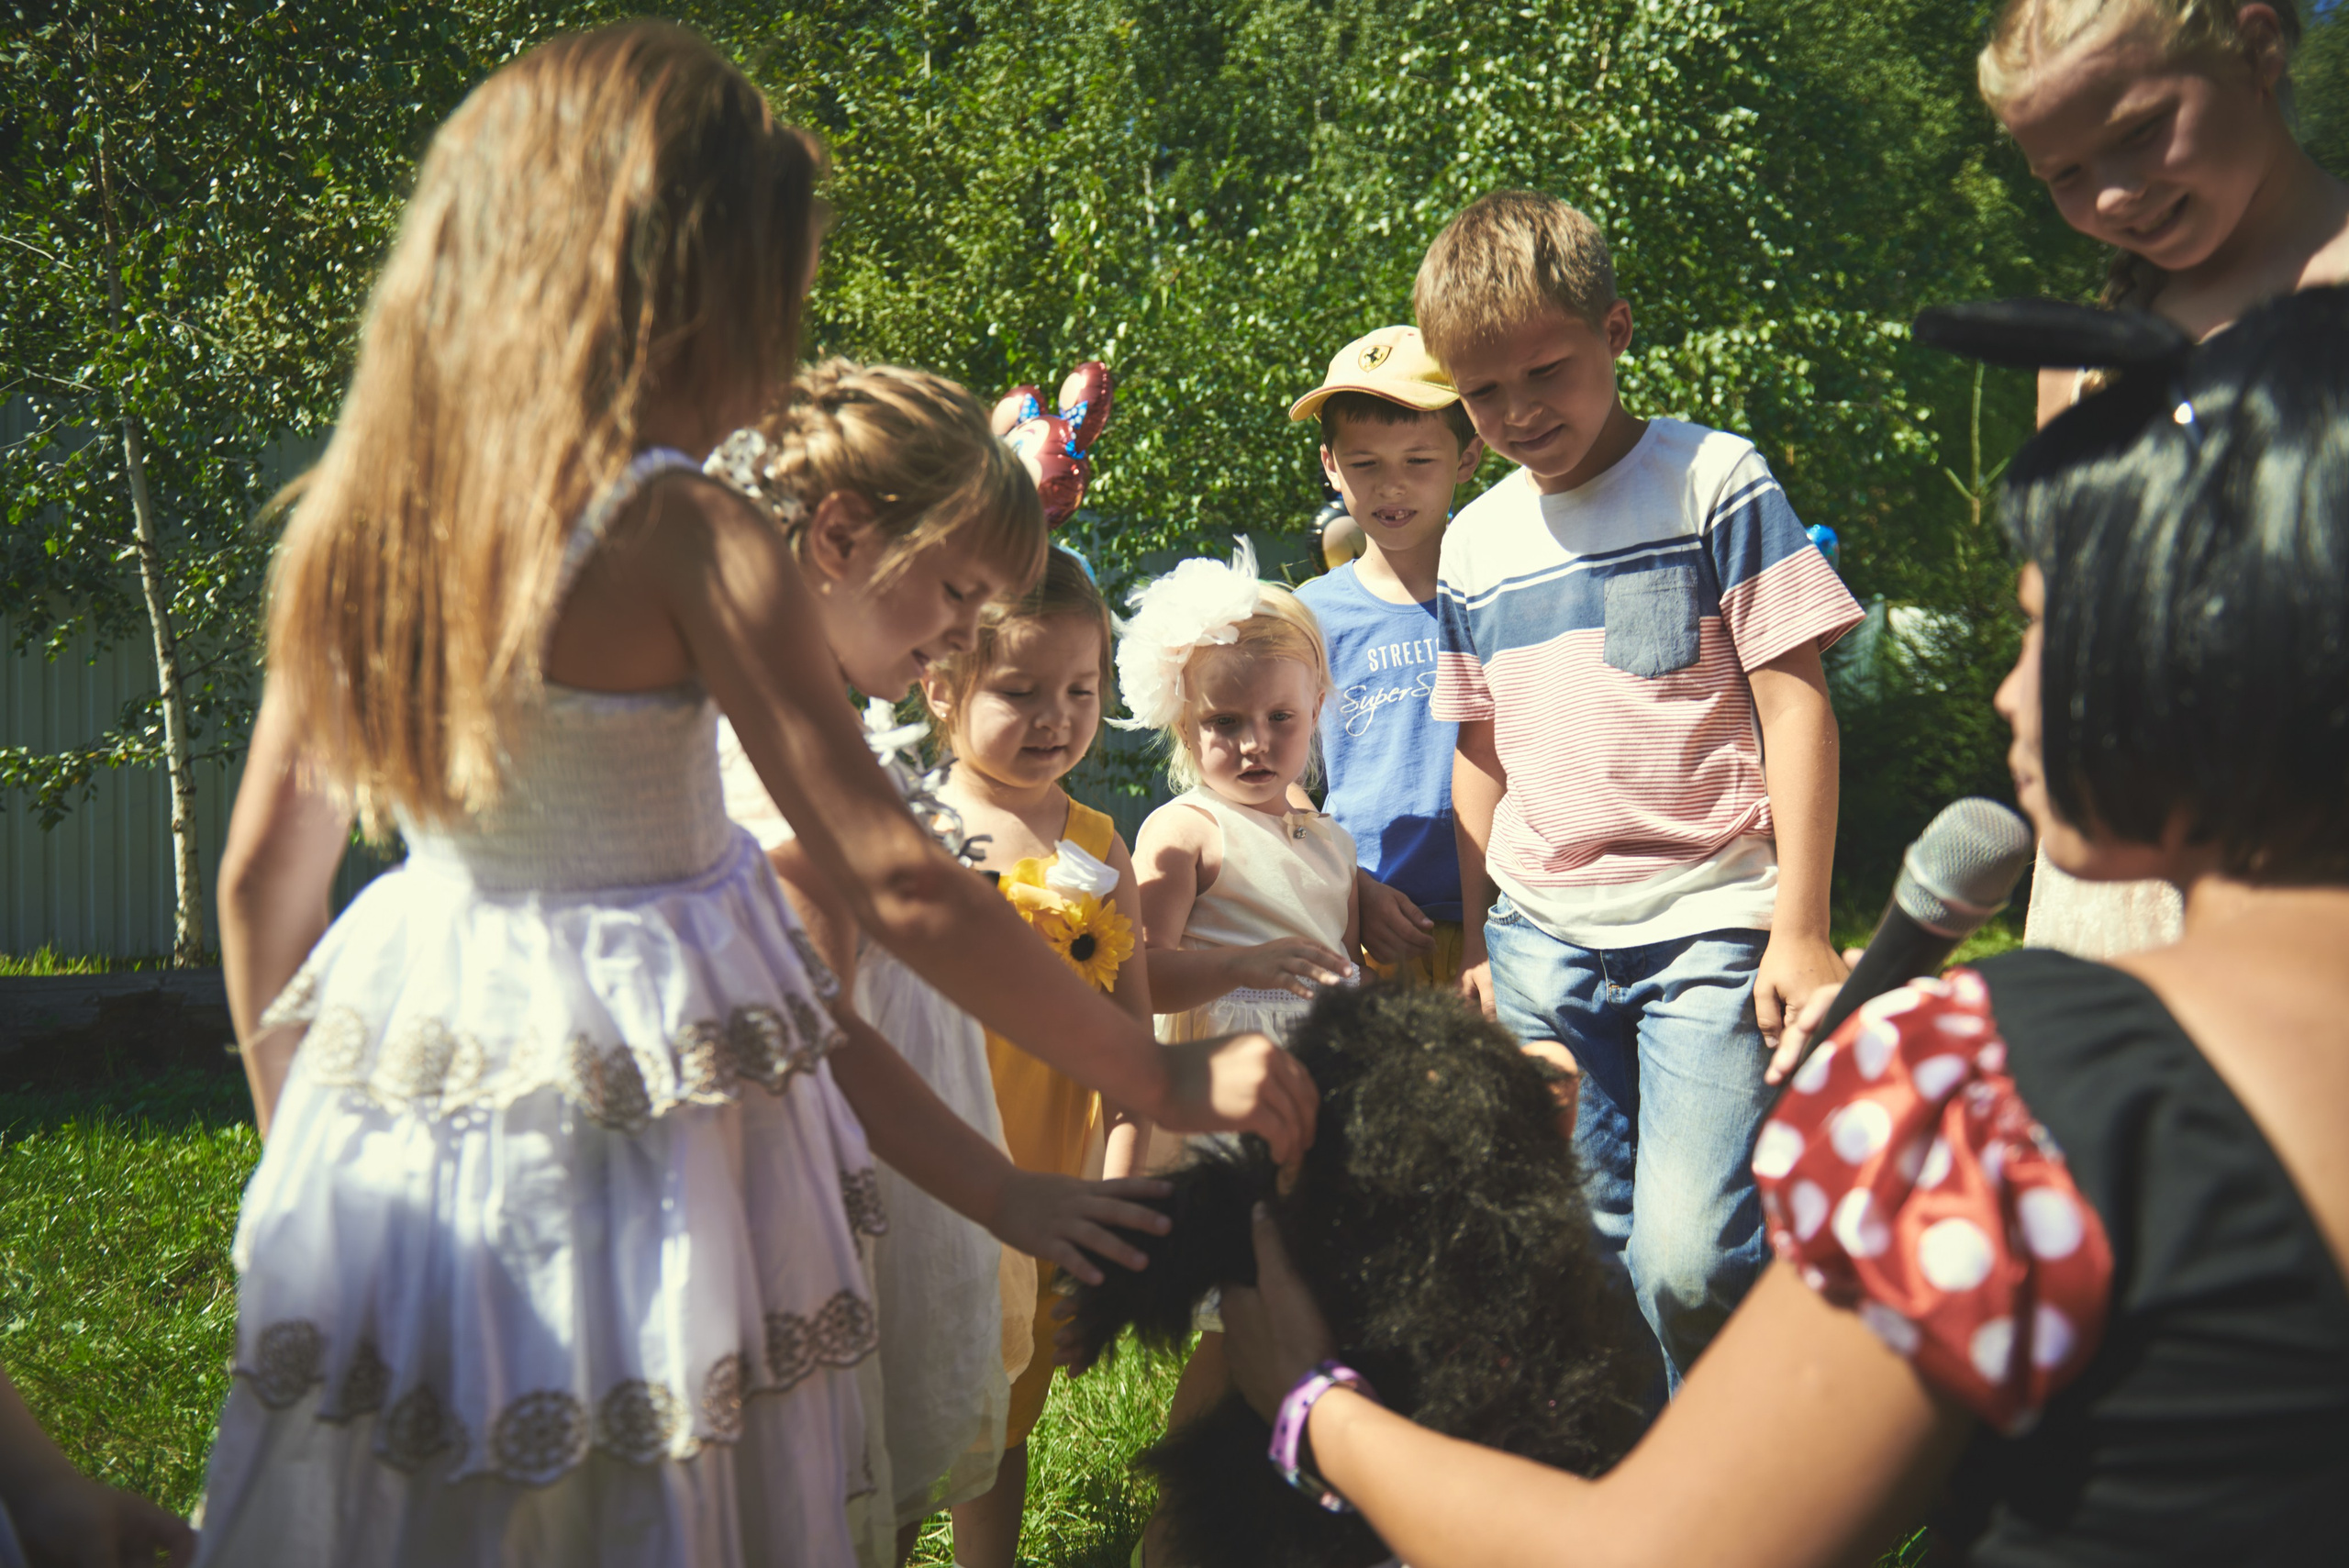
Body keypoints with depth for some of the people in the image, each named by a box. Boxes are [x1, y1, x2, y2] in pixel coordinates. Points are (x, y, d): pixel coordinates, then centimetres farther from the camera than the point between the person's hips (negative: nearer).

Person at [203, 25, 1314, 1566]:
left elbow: (265, 871, 6)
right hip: (643, 1119, -6)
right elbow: (896, 882, -19)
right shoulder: (685, 537, -19)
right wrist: (1167, 1075, -10)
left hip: (391, 1120, 6)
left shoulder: (353, 513, -2)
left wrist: (295, 1137, 19)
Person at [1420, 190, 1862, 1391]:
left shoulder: (1714, 479, -1)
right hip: (1543, 936, 5)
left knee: (1689, 1261, -15)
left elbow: (1794, 701, -3)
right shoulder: (1473, 543, 13)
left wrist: (1800, 926, -8)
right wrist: (1476, 938, 18)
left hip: (1709, 921, -5)